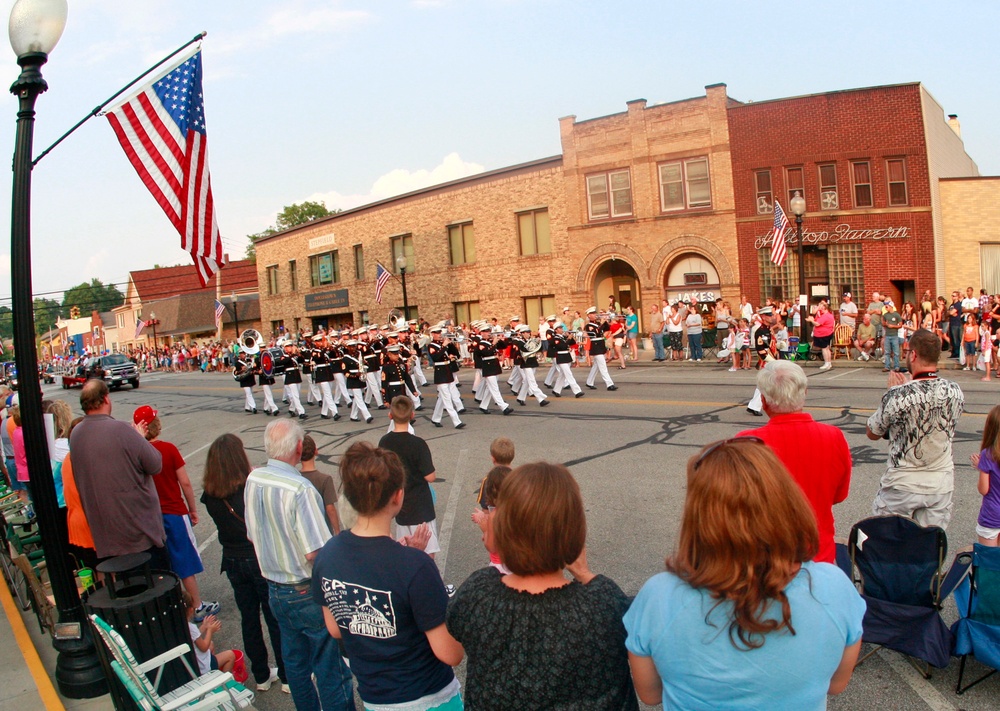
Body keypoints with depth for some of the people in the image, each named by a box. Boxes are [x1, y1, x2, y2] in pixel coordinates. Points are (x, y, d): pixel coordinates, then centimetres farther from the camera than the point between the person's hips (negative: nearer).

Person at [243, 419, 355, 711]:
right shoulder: (300, 489, -27)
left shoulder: (253, 480, -4)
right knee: (331, 671, 7)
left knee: (295, 663, 23)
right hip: (309, 593, -8)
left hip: (275, 590, 8)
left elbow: (253, 536, 9)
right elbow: (316, 553, -27)